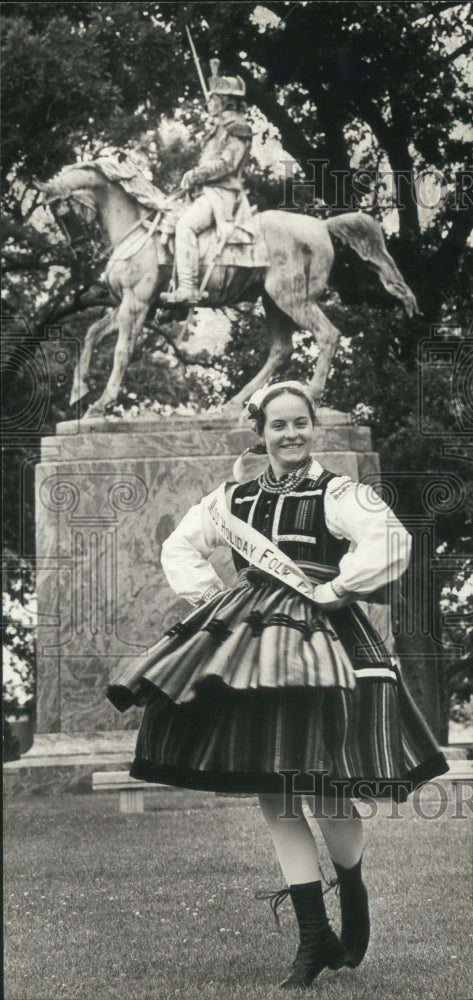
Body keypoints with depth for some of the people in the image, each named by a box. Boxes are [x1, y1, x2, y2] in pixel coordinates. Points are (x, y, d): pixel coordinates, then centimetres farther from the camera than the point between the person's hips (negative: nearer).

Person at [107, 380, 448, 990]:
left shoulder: (337, 495, -4)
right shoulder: (235, 498, 12)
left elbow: (390, 545, -20)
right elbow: (180, 547, 24)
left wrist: (330, 591, -14)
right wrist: (212, 599, 10)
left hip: (317, 643, -5)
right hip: (248, 641, 5)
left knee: (324, 795, -6)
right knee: (273, 797, 3)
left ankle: (355, 904, 24)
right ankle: (314, 937, 9)